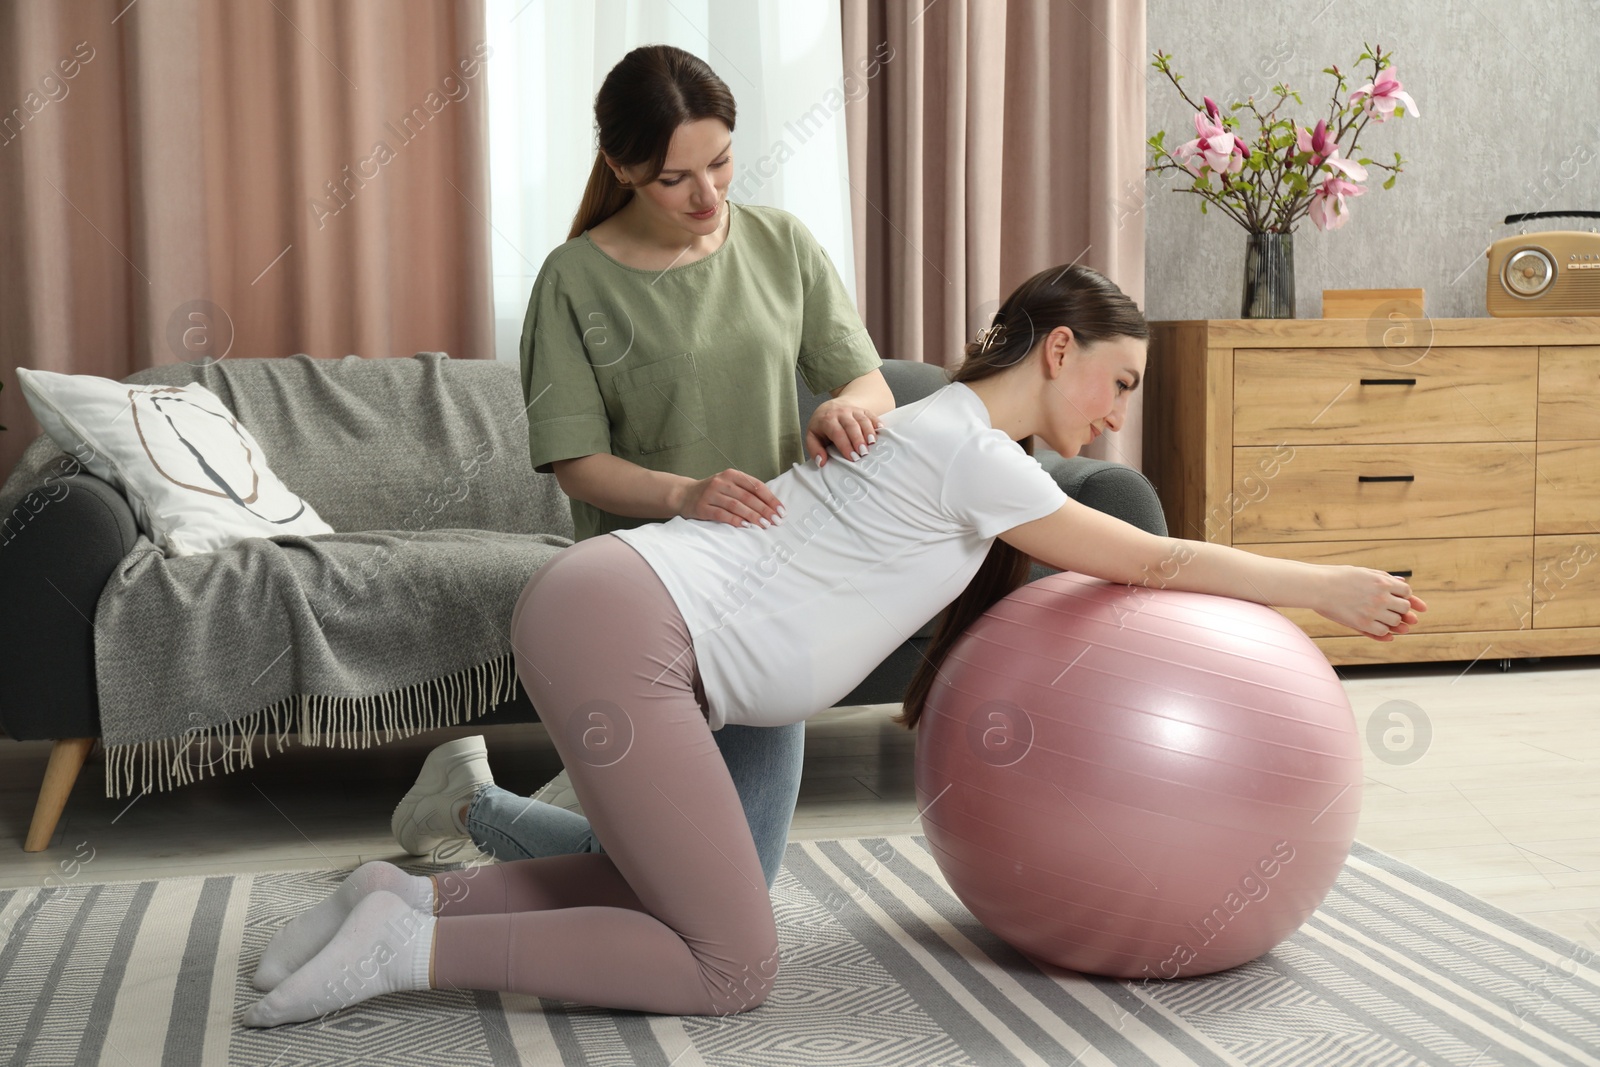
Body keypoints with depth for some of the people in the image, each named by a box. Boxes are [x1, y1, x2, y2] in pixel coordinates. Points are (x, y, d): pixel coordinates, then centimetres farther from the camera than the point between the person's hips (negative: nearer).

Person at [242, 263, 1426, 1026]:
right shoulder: (969, 449, -8)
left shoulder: (961, 439, 21)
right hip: (622, 624, -10)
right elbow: (1152, 561, -1)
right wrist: (1330, 588, 9)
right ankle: (411, 949, -7)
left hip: (600, 610, 10)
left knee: (684, 893, 20)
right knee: (733, 970, -7)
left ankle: (415, 895, 13)